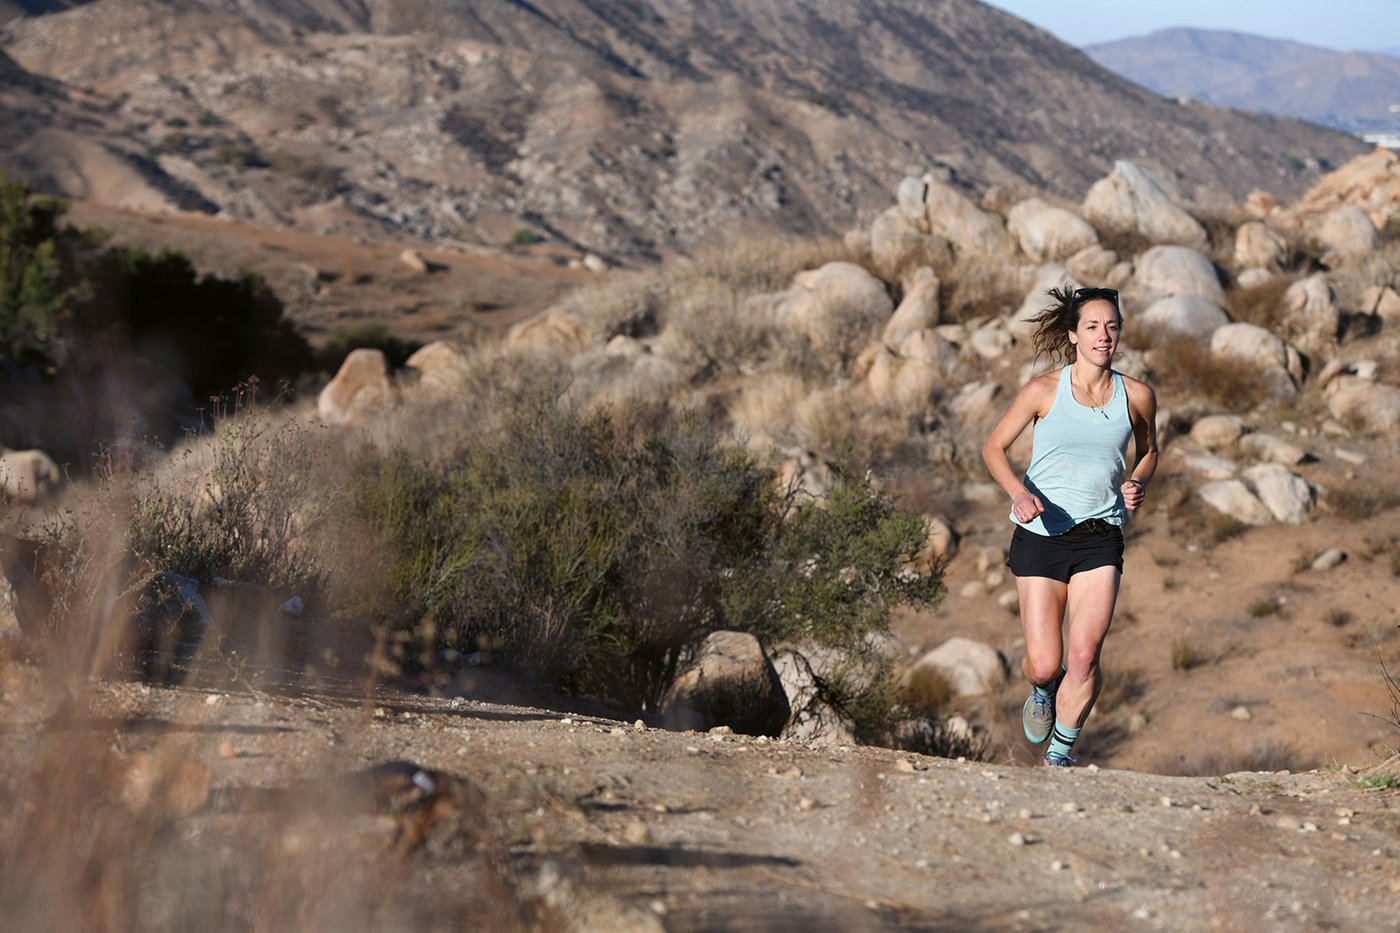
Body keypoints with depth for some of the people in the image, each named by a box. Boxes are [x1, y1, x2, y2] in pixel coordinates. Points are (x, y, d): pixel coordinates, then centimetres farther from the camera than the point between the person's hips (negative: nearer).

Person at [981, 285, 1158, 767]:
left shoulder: (1137, 396, 0)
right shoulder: (1044, 391, -6)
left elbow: (1147, 451, 20)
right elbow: (994, 447, 2)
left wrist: (1136, 484, -2)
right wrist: (1019, 492, -16)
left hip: (1100, 538, 1)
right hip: (1041, 534, -1)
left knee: (1084, 655, -15)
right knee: (1044, 665, -2)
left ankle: (1059, 755, 5)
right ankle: (1043, 690, 38)